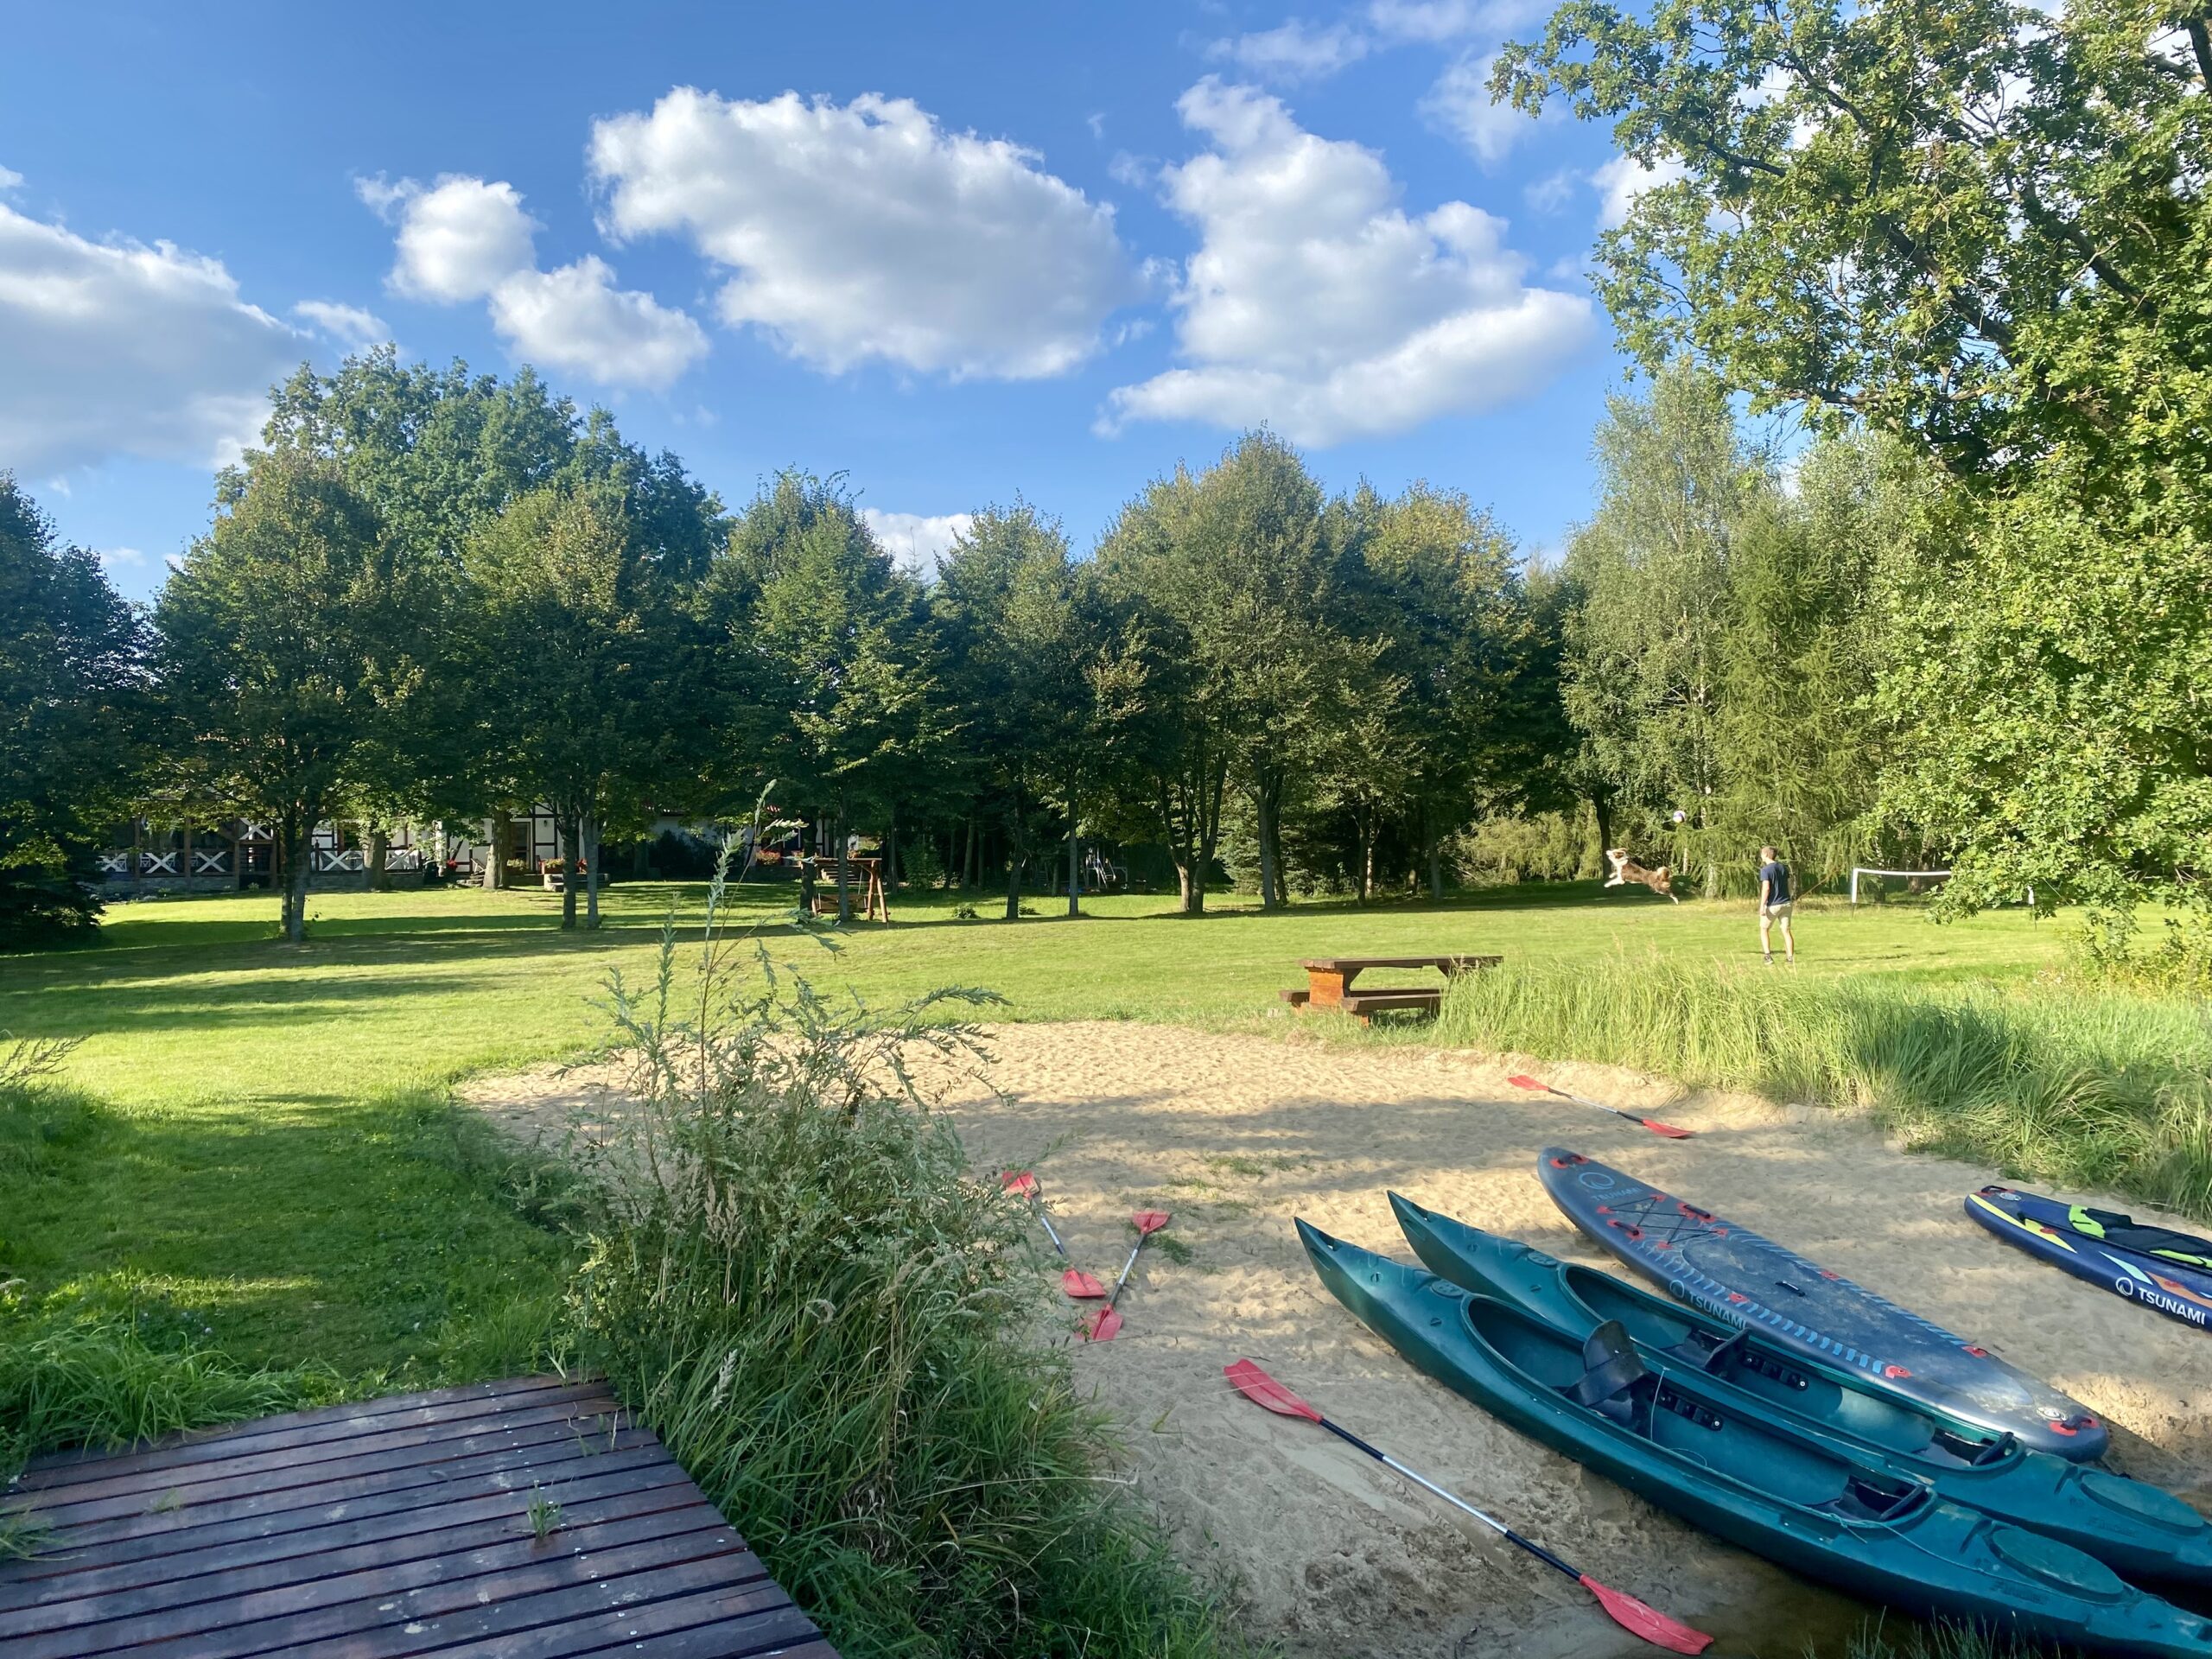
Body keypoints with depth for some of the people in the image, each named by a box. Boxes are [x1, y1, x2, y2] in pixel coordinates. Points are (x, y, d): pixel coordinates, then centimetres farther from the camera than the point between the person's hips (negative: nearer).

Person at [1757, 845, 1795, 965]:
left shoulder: (1765, 870, -13)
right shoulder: (1784, 867, 7)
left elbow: (1766, 888, -21)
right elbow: (1789, 885, 13)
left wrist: (1762, 905, -20)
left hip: (1772, 905, -5)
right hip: (1786, 903, 5)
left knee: (1764, 929, 11)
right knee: (1786, 931, 6)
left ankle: (1768, 956, 2)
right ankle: (1791, 959, 3)